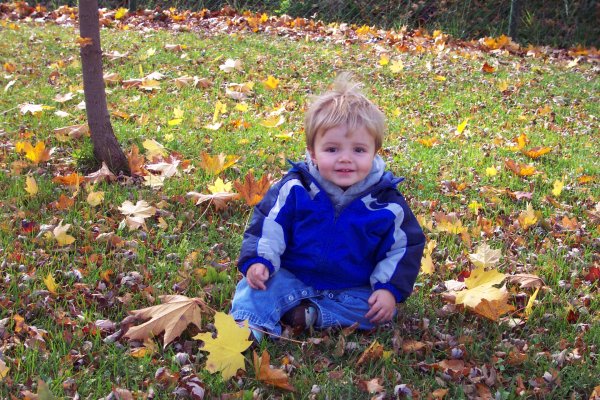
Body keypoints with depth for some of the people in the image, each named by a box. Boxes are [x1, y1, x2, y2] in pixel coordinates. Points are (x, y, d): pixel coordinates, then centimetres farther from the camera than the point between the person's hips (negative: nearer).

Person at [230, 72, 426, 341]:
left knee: (379, 310, -23)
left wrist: (390, 289, -11)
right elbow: (266, 225, -3)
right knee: (259, 284, -23)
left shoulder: (386, 203, -11)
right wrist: (257, 261, -19)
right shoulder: (295, 189, -11)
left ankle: (310, 315, -23)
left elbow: (406, 247, -1)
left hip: (354, 290, 1)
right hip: (291, 278, 0)